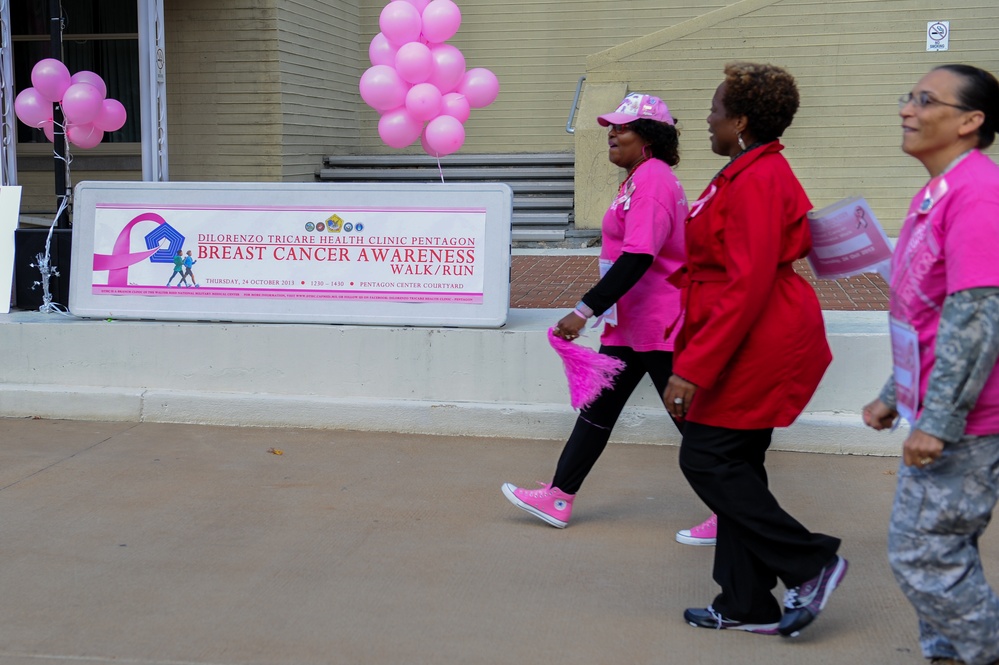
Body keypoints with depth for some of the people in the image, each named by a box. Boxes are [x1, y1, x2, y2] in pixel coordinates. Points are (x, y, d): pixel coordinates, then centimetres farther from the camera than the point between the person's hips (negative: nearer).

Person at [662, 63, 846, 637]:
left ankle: (811, 562, 4)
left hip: (757, 340, -11)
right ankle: (748, 605, 19)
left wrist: (694, 366, -25)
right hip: (757, 341, 11)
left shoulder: (756, 181, -18)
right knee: (734, 463, 12)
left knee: (707, 458, -5)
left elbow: (748, 285, -24)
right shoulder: (759, 172, 14)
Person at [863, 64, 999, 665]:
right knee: (945, 554, 18)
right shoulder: (936, 194, 14)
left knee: (923, 554, -3)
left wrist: (939, 419, -26)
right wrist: (894, 395, 22)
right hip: (939, 413, 10)